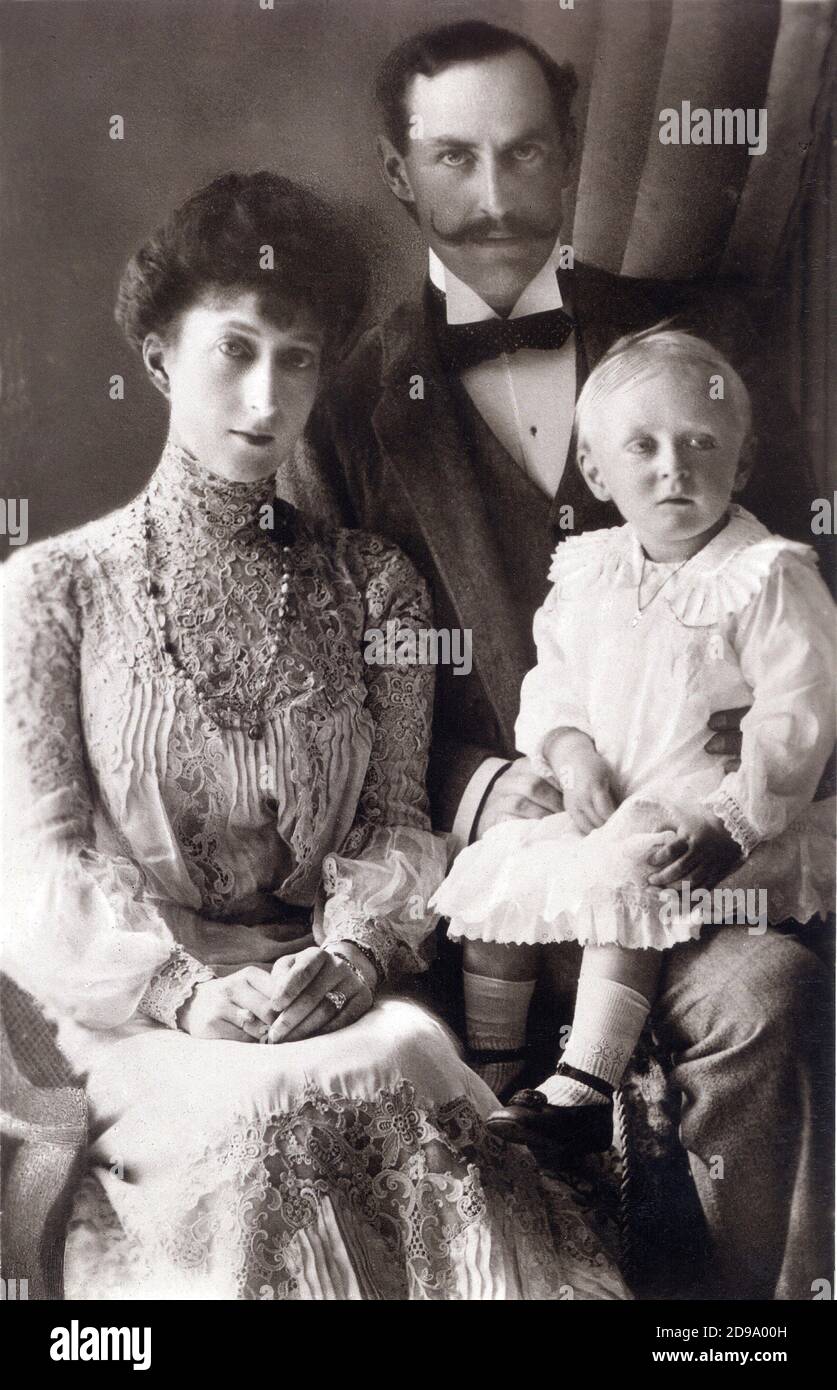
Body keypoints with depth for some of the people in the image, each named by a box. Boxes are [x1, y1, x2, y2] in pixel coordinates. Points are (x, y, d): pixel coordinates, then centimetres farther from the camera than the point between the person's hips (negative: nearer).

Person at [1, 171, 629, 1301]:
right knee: (265, 1109, -32)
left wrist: (353, 955, -13)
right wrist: (182, 989, -17)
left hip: (340, 989, 2)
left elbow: (397, 823, 6)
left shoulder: (374, 586, 12)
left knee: (409, 1063, -30)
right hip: (131, 1010, -2)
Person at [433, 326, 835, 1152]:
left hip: (721, 820, -6)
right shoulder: (587, 575, 8)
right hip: (606, 806, 6)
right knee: (494, 867, -4)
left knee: (620, 879, -30)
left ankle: (582, 1091, -22)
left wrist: (729, 825, -23)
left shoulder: (770, 580, -10)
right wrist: (569, 752, -7)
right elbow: (552, 683, 14)